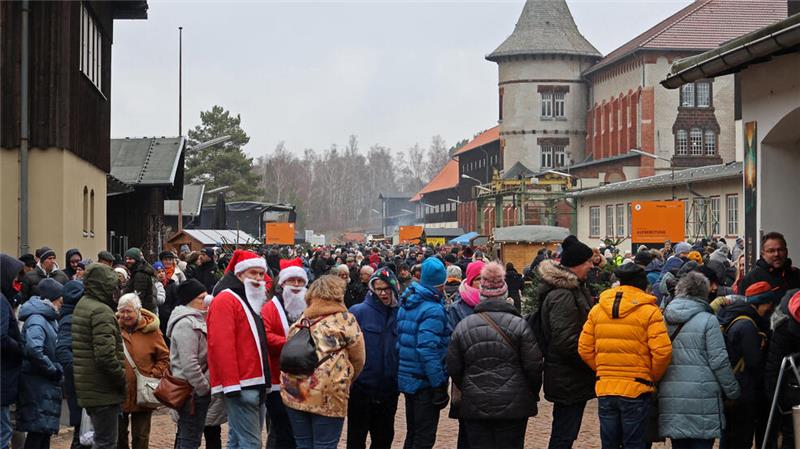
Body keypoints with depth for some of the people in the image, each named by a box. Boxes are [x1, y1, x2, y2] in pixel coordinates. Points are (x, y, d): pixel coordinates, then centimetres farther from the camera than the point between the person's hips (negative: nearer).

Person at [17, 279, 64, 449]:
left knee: (45, 430, 13)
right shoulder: (37, 320, -16)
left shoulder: (50, 318, 15)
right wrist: (54, 371, -18)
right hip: (38, 383, -10)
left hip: (48, 384, 10)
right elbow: (34, 350, -30)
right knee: (37, 431, -8)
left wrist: (57, 370, 7)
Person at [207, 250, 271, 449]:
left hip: (256, 385, 10)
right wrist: (231, 384, -23)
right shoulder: (226, 300, -9)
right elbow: (222, 344, -19)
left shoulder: (254, 302, 21)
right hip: (240, 386, -10)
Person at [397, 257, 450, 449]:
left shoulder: (406, 303, 8)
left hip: (407, 379, 8)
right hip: (426, 381, -8)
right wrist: (439, 385, -21)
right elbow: (428, 350, -24)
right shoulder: (433, 310, -18)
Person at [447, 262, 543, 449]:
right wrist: (533, 394, 12)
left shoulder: (463, 326, 1)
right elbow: (534, 366, -5)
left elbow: (453, 369, 6)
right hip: (513, 405, -2)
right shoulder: (519, 325, -7)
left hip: (474, 405, 2)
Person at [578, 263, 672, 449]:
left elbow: (584, 348, 4)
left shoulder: (597, 309, 6)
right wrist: (653, 377, 2)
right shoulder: (649, 311, -7)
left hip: (604, 389, 4)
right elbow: (662, 351, -14)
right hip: (636, 390, -3)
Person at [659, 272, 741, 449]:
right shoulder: (708, 320, -6)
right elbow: (719, 361, -7)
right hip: (702, 399, -4)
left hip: (670, 400, 5)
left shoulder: (663, 320, 8)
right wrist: (733, 391, 3)